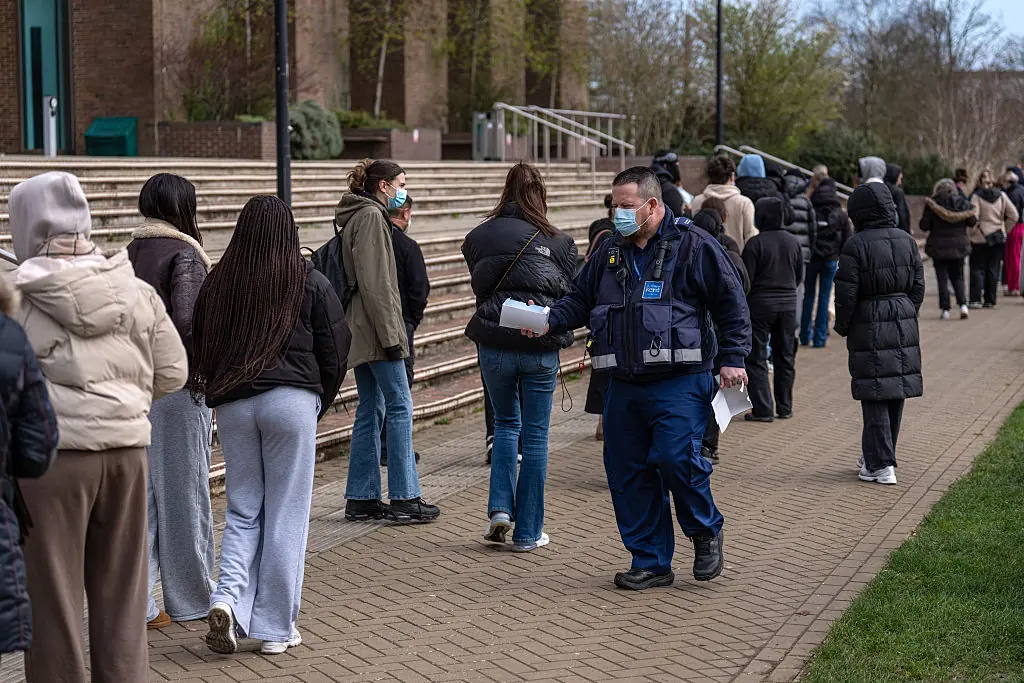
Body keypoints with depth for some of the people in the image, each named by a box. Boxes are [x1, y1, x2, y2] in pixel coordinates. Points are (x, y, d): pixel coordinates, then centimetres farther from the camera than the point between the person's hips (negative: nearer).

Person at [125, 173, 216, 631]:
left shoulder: (130, 253, 9)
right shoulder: (184, 253, -11)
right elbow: (186, 322, -21)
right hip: (177, 383, -6)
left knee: (138, 491, 9)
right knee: (184, 490, 5)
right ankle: (190, 598, 16)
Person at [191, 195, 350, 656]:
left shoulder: (217, 284, 6)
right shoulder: (310, 283, -1)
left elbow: (200, 350, 12)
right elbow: (335, 349, 3)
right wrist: (319, 405, 16)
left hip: (232, 405, 3)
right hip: (291, 401, -3)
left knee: (243, 512, 14)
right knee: (286, 515, 4)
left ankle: (229, 597, -8)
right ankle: (276, 628, 8)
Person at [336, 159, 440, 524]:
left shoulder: (361, 216, 19)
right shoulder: (371, 216, -11)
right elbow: (374, 283, -19)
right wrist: (390, 334, -20)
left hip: (361, 332, 10)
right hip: (376, 329, -10)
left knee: (371, 410, 10)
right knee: (400, 406, -7)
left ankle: (361, 499, 12)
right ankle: (404, 498, -5)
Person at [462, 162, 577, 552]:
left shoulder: (478, 237, 2)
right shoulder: (558, 242, -2)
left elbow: (478, 286, 12)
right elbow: (572, 297, 4)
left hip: (494, 344, 2)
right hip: (541, 348, -2)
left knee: (505, 423, 22)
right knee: (535, 436, 7)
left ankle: (500, 506, 4)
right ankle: (528, 532, 11)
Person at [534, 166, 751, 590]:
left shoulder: (692, 246, -3)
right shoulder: (611, 252, 14)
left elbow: (731, 303, -1)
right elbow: (580, 300, 20)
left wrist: (732, 357, -7)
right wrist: (550, 320, 1)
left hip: (680, 381, -6)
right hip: (625, 384, 6)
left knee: (675, 456, -19)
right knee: (627, 470, 4)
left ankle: (706, 531, 9)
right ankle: (651, 563, 15)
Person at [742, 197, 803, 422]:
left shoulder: (755, 243, -13)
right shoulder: (793, 242, 3)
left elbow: (746, 279, -12)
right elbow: (800, 276, 12)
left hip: (760, 304, -5)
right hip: (788, 305, 5)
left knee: (757, 358, 2)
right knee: (785, 357, 14)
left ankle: (762, 409, -3)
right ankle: (784, 408, 18)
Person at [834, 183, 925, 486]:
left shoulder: (857, 245, -12)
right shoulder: (907, 241, 5)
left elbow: (846, 292, -12)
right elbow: (918, 286, 9)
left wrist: (842, 326, 2)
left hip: (869, 326, -6)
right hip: (904, 323, 6)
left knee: (875, 397, -2)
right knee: (896, 393, 13)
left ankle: (880, 465, -2)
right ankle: (876, 457, 25)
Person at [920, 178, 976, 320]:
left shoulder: (931, 204, -8)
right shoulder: (963, 203, -1)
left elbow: (924, 226, -9)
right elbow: (972, 222, 0)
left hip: (938, 246, -2)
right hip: (958, 245, 2)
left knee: (942, 278, 5)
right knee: (957, 277, 14)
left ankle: (945, 309, 2)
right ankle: (963, 304, -5)